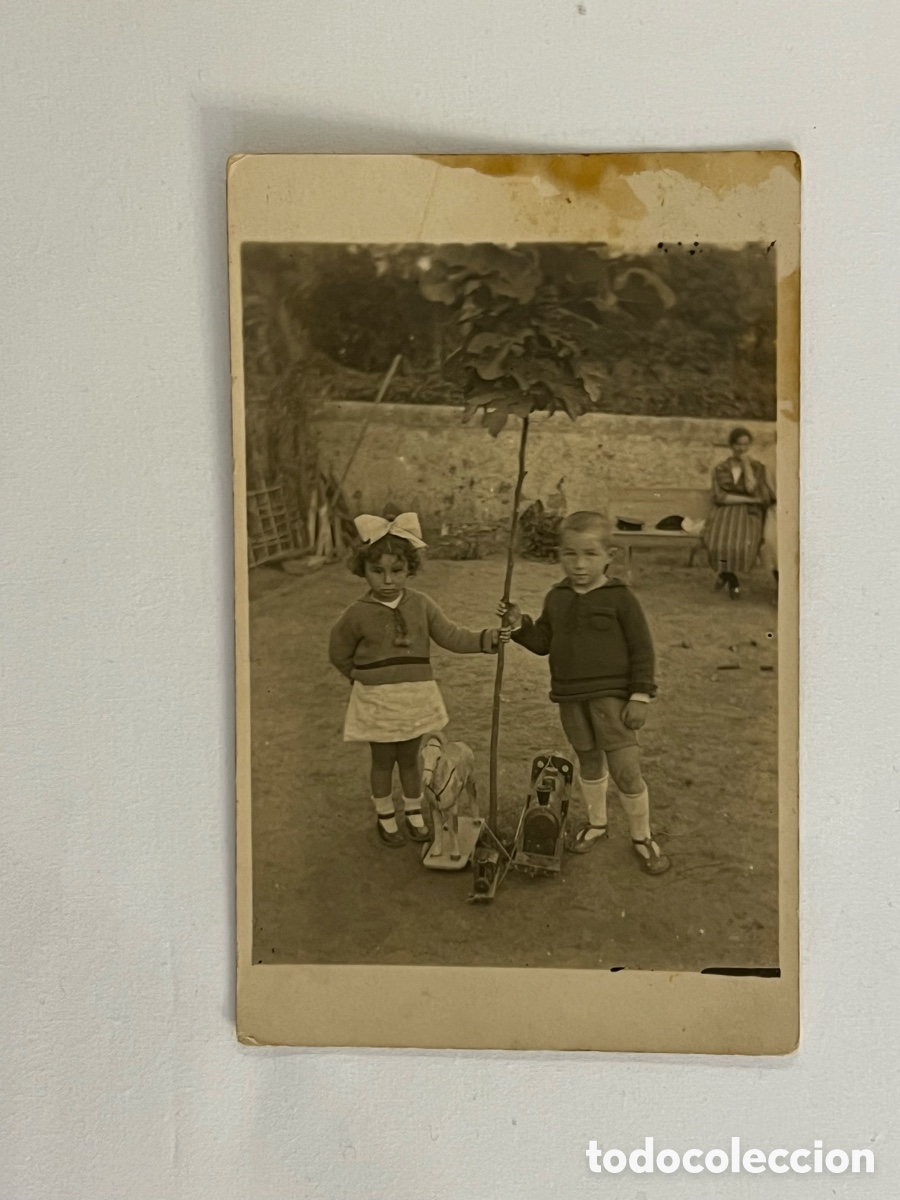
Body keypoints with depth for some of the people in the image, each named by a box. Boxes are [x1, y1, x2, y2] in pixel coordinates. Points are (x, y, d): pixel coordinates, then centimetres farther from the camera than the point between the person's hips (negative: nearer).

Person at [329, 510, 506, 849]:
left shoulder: (421, 605, -4)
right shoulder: (358, 614, -12)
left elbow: (450, 636, -2)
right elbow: (339, 654, 1)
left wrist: (486, 639, -14)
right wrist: (366, 678, 7)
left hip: (416, 697, 3)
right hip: (377, 702, -2)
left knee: (410, 757, 18)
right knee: (383, 760, 12)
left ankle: (414, 814, 35)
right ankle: (385, 818, 31)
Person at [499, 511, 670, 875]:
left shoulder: (620, 597, -9)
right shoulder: (557, 598, 5)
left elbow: (642, 650, -7)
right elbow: (543, 642, 13)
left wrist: (640, 696, -11)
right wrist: (519, 625, -4)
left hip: (611, 696, -4)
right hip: (570, 698, 5)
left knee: (626, 769, -4)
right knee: (589, 763, 20)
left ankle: (642, 837, 16)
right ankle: (596, 822, 39)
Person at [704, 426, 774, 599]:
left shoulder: (758, 468, 7)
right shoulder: (720, 469, 8)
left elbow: (753, 489, -10)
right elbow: (719, 497, -3)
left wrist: (746, 465, -10)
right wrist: (748, 499, -11)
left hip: (749, 515, 0)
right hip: (725, 513, 0)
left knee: (744, 544, -31)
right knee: (717, 541, -30)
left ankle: (725, 572, 4)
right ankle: (732, 579, 2)